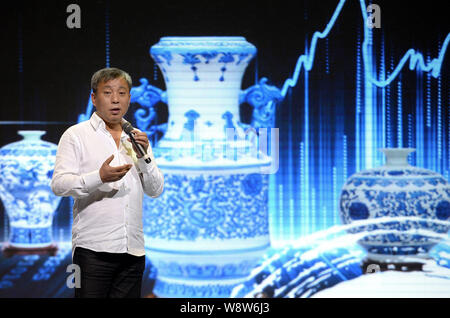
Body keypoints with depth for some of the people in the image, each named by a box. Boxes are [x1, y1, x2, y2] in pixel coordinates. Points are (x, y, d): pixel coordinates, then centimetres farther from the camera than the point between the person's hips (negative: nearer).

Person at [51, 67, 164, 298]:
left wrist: (144, 157, -3)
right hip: (93, 249, -5)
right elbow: (59, 184, -8)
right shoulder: (76, 135, 3)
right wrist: (99, 177, -24)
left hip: (133, 250, 5)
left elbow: (155, 190, 14)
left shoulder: (137, 138, 18)